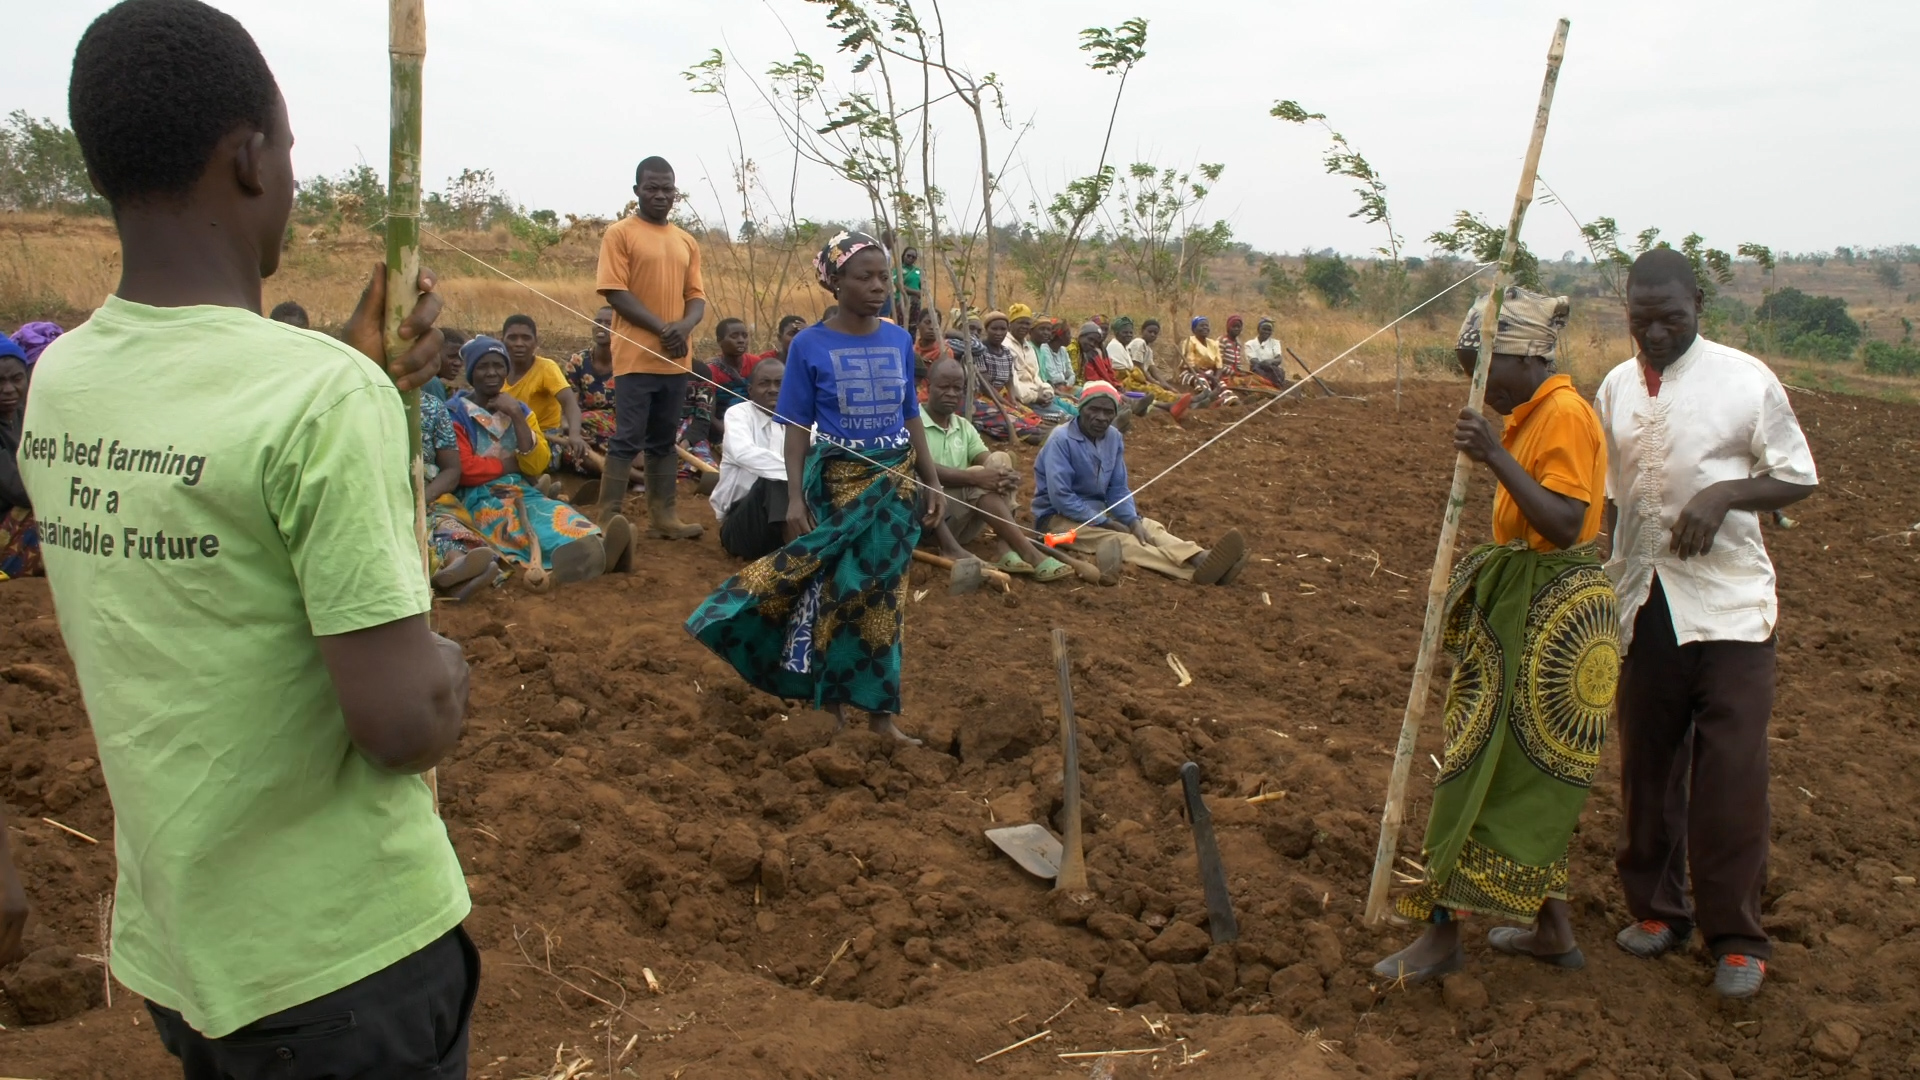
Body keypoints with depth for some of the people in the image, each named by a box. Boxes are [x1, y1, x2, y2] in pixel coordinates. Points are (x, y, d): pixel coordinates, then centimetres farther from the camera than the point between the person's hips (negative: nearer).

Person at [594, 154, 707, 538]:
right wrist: (662, 328, -17)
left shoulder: (687, 242, 15)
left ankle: (664, 515, 16)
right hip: (637, 356, -5)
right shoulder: (620, 233, -2)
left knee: (664, 440, 11)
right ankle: (607, 518, -3)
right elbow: (615, 292, -9)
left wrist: (685, 326, -11)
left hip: (676, 359, 5)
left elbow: (696, 296, 12)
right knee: (628, 439, -7)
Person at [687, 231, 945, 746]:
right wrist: (795, 497, -12)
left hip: (895, 480, 3)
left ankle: (879, 712, 16)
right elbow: (797, 427, -6)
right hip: (837, 480, -3)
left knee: (881, 593, 7)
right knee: (833, 585, 5)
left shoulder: (899, 341, 2)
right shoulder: (810, 346, -7)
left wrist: (932, 482, 7)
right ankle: (830, 694, 23)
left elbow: (911, 416, 9)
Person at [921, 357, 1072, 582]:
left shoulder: (964, 426, 15)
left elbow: (988, 463, 0)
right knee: (981, 484, -27)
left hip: (961, 521, 6)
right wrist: (975, 477, -31)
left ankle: (1006, 550, -30)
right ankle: (1028, 553, -31)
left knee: (1000, 460, -14)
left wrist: (1004, 475, -24)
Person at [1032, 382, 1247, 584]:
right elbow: (1060, 498, -24)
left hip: (1096, 511, 8)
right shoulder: (1061, 440, -20)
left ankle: (1201, 560, -44)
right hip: (1058, 516, -8)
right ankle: (1194, 568, -53)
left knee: (1151, 528, -16)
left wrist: (1133, 521, -15)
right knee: (1119, 541, -31)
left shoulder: (1114, 438, 2)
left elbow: (1118, 489, 6)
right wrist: (1107, 523, -21)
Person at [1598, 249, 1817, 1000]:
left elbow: (1798, 477, 0)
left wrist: (1724, 494, -18)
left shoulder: (1745, 380, -4)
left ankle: (1736, 936, 11)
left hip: (1728, 604, -4)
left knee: (1730, 774, -3)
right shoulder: (1615, 388, 8)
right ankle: (1656, 908, 26)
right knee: (1647, 766, 11)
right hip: (1642, 605, 4)